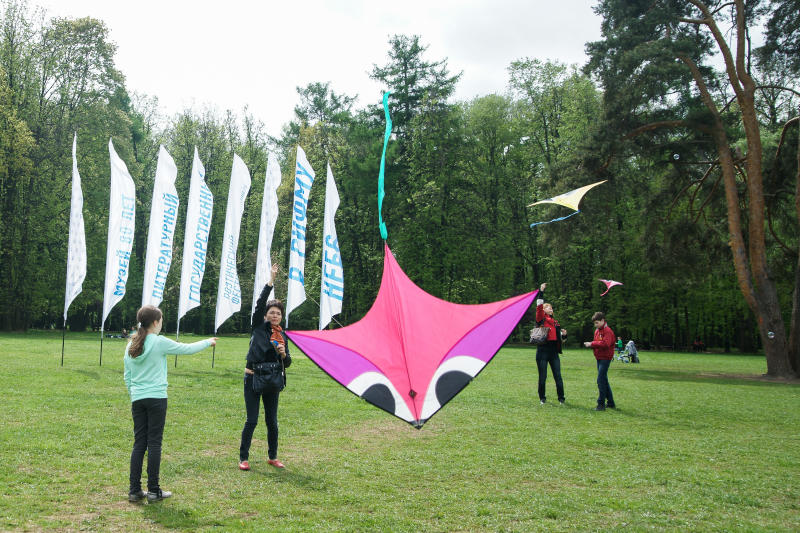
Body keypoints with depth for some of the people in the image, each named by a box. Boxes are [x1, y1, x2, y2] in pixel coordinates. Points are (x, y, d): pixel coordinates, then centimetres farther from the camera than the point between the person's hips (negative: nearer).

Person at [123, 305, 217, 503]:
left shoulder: (131, 345, 8)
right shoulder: (160, 342, -8)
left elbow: (127, 376, 13)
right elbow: (187, 349, 2)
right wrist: (208, 342, 18)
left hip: (137, 399, 5)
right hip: (156, 398, -5)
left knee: (139, 444, 9)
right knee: (154, 444, 0)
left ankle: (134, 490, 11)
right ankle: (153, 490, 5)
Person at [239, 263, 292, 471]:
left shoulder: (282, 335, 11)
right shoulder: (258, 326, 1)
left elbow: (287, 363, 12)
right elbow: (260, 302, -13)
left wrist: (283, 354, -11)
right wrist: (272, 279, -19)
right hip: (253, 378, -4)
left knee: (272, 421, 9)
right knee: (252, 421, -3)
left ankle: (272, 457, 24)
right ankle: (243, 458, 10)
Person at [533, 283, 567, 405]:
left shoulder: (555, 322, 18)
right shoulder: (541, 319, 2)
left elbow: (559, 337, 26)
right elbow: (539, 306, -14)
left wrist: (563, 334, 4)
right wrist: (541, 292, -18)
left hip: (554, 351, 4)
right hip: (542, 350, -4)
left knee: (558, 376, 1)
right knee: (542, 376, 2)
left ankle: (561, 398, 9)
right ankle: (542, 398, 15)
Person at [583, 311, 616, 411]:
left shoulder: (607, 331, -14)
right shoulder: (597, 331, 14)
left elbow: (605, 344, -26)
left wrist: (592, 344, -23)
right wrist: (590, 345, 1)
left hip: (605, 358, -9)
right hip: (599, 358, 9)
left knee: (601, 380, -11)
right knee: (604, 380, 13)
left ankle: (601, 404, -7)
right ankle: (611, 403, 22)